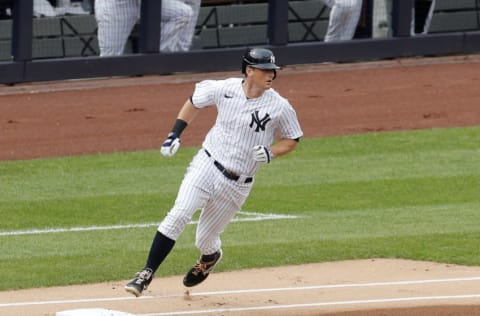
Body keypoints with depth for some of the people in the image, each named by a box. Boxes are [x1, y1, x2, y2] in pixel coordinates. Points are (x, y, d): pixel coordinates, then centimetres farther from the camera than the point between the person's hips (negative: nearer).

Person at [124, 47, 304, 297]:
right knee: (179, 215, -22)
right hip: (206, 165, 0)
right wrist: (175, 134, 3)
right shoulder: (224, 89, -6)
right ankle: (147, 274, -17)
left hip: (236, 183, 0)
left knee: (204, 241, 6)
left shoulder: (280, 107, -10)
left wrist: (270, 153, -14)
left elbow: (292, 140, 5)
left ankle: (211, 257, 44)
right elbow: (194, 102, 13)